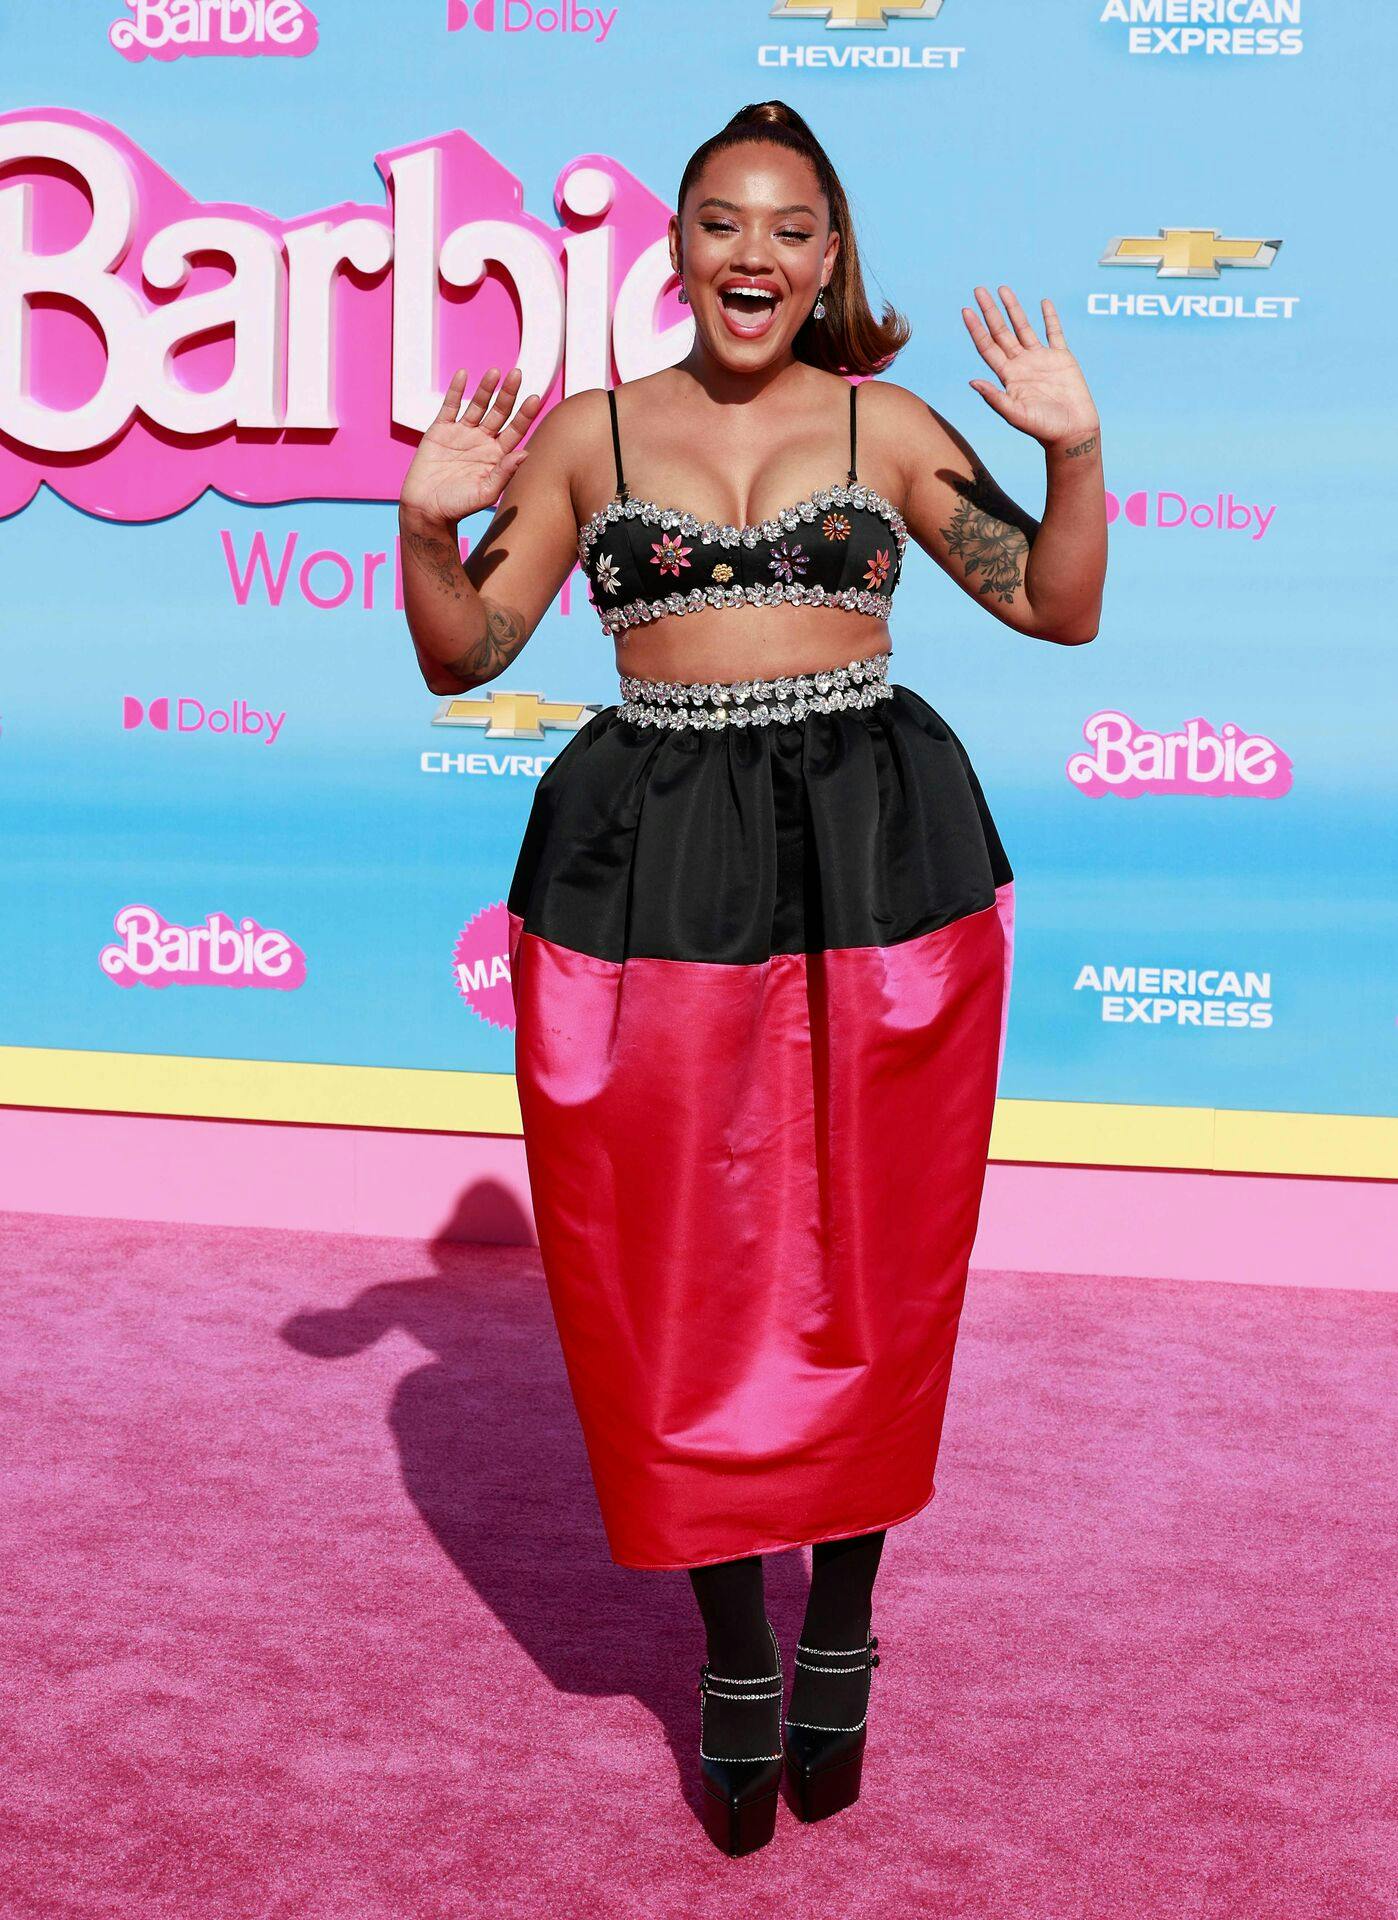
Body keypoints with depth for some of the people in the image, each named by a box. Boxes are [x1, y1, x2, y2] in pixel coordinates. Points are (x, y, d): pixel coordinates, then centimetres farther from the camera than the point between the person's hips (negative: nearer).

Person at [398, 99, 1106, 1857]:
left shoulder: (887, 426, 7)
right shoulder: (591, 432, 7)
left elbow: (1060, 607, 8)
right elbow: (461, 656, 7)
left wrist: (1076, 448, -6)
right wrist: (429, 526, -10)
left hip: (876, 857, 0)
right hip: (651, 865, 0)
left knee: (865, 1262, 6)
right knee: (679, 1268, 3)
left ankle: (841, 1631, 26)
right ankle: (734, 1660, 21)